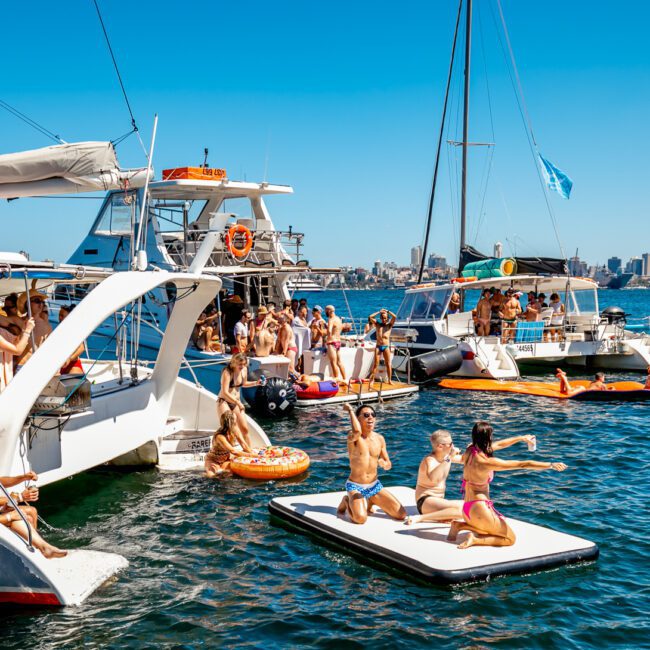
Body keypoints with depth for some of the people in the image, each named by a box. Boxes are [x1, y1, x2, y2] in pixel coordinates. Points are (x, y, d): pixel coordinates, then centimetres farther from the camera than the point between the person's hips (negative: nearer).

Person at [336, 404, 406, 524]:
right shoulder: (353, 437, -14)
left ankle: (371, 502, 19)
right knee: (360, 518, -31)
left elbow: (388, 465, 9)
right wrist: (350, 410, -24)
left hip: (375, 486, 5)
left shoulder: (379, 439, 2)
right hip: (355, 486, -5)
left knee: (402, 514, -5)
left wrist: (383, 463, -17)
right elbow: (357, 431, -41)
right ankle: (346, 502, 5)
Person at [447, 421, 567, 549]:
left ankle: (460, 525, 11)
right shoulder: (487, 462, -22)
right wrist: (551, 465, -14)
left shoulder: (470, 451, 0)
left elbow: (499, 444, 16)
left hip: (466, 509, 8)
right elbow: (522, 464, -19)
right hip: (480, 509, -8)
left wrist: (521, 438, 27)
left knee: (491, 530, 32)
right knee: (510, 539, 11)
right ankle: (475, 540, -9)